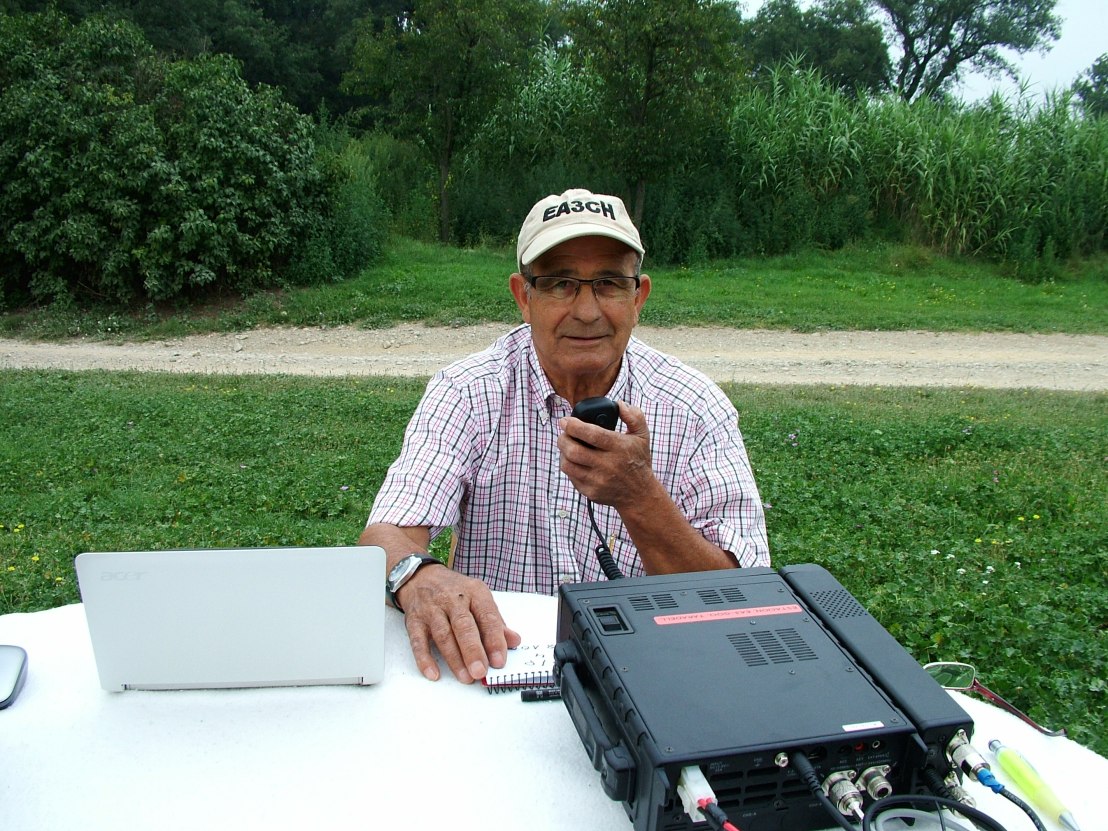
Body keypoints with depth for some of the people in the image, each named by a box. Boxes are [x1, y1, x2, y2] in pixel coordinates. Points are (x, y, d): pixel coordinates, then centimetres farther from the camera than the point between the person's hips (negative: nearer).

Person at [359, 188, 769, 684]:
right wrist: (420, 578, -38)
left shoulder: (696, 410, -6)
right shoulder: (467, 393, -6)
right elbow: (386, 537, -15)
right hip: (490, 659, -1)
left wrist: (640, 496, -26)